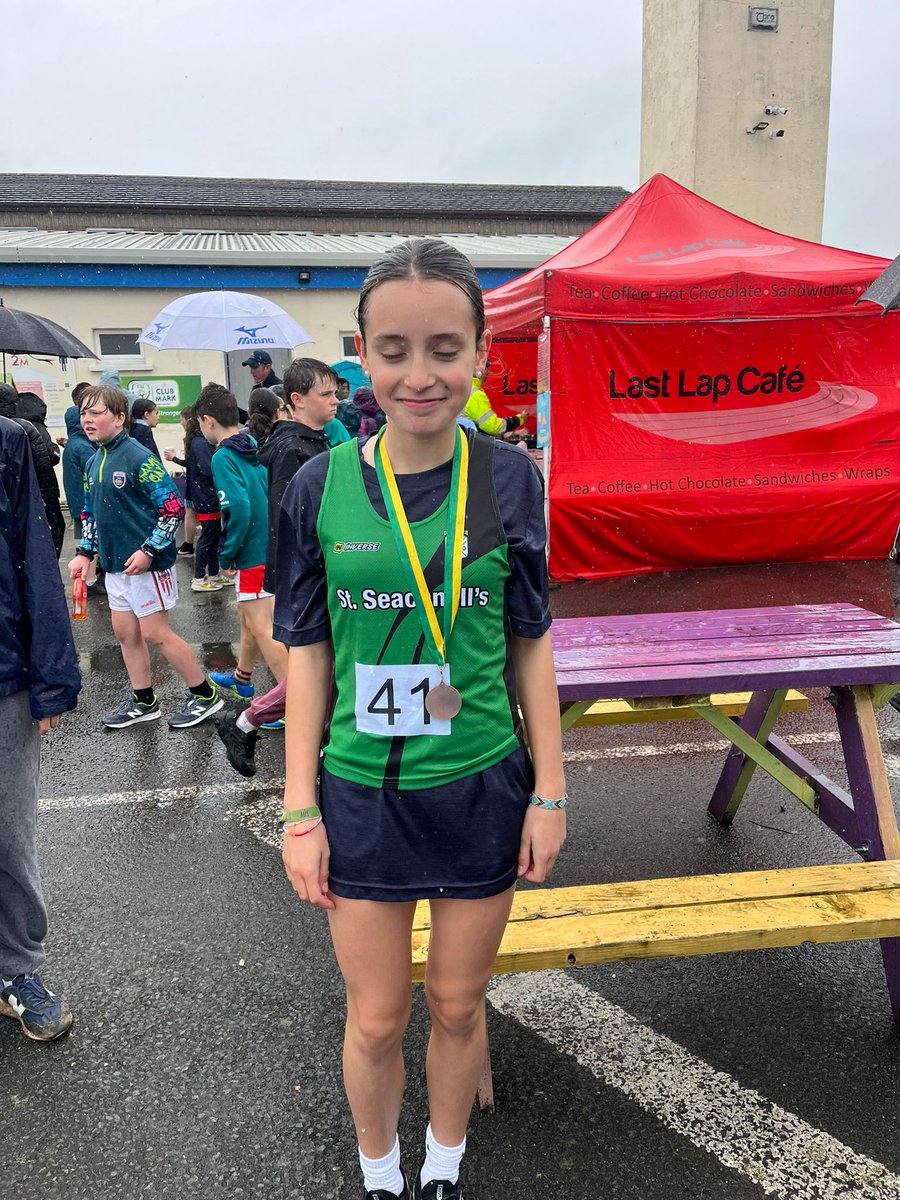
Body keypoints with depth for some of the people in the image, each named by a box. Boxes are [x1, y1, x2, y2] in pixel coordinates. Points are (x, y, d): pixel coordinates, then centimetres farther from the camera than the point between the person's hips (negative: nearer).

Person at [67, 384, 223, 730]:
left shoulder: (139, 458, -16)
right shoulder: (94, 462, 10)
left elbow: (173, 509, -18)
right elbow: (91, 514, 20)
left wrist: (149, 551, -21)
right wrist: (84, 553, 11)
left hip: (146, 563, -8)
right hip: (115, 564, 8)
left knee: (155, 634, -3)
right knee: (125, 632, 13)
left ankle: (205, 694, 11)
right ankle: (144, 701, 27)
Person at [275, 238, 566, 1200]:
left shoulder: (508, 481, -6)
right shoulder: (321, 488, -7)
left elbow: (530, 645, 0)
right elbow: (307, 653, -2)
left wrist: (548, 792, 0)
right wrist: (300, 810, -2)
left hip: (483, 790, 1)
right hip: (363, 796, 0)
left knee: (457, 1005, 18)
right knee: (376, 1019, 14)